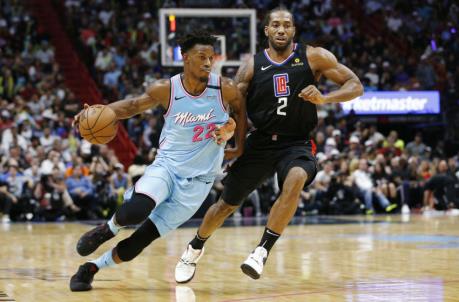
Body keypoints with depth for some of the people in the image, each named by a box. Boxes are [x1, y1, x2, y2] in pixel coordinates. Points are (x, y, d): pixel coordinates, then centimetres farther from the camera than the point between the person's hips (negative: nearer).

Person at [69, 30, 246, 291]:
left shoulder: (225, 89, -11)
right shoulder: (166, 89, -10)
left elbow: (241, 111, 11)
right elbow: (134, 106, 7)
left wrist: (239, 148, 11)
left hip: (197, 181, 0)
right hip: (166, 166, 0)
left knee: (140, 241, -5)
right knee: (135, 212, -31)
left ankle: (91, 268, 19)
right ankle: (108, 229, 5)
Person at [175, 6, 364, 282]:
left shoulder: (314, 57, -5)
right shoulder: (252, 66, 0)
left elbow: (355, 86, -6)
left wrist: (324, 98, -25)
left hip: (297, 143, -2)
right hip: (260, 143, 2)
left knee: (295, 180, -36)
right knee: (227, 205, 11)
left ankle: (262, 251, -28)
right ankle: (195, 249, 41)